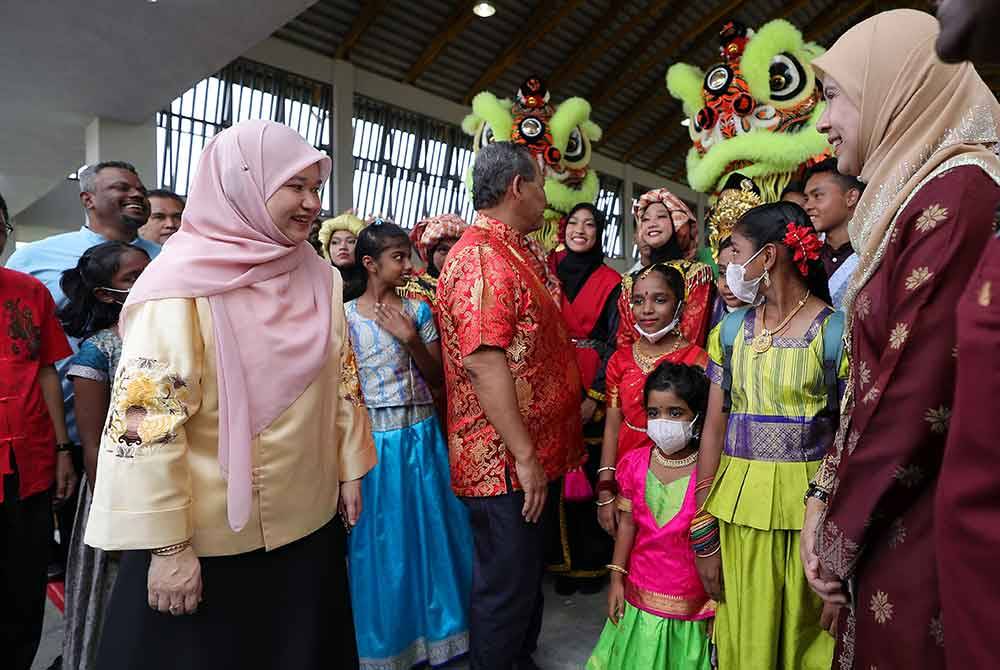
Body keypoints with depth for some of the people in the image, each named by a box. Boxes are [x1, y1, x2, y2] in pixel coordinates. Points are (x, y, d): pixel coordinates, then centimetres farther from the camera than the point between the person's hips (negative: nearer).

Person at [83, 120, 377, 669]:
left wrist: (349, 470, 10)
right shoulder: (181, 283, -17)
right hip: (209, 537, -5)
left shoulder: (319, 276, 0)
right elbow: (145, 423, -19)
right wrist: (168, 546, -17)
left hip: (308, 521, 6)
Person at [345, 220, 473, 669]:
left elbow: (437, 378, 0)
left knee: (429, 532, 12)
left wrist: (410, 339, -15)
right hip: (374, 438, -1)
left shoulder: (418, 310, 0)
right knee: (382, 540, 11)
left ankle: (435, 625, 35)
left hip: (422, 434, 2)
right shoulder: (345, 317, -4)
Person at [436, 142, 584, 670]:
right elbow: (485, 365, -25)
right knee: (506, 585, 6)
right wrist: (524, 455, -22)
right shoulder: (480, 259, -18)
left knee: (529, 572, 24)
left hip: (538, 454, 10)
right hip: (504, 463, -10)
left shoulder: (520, 253, 13)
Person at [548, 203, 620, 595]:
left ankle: (591, 562, 18)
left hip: (593, 390, -2)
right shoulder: (549, 272, 9)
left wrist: (596, 396, -11)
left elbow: (615, 343, -1)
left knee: (590, 473, 1)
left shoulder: (610, 283, 4)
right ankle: (562, 559, 20)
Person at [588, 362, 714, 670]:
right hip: (640, 596, 3)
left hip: (692, 604, -3)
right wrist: (617, 579, 3)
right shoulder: (635, 463, -5)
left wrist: (717, 605, -6)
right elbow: (627, 523, 3)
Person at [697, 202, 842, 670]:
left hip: (808, 507, -3)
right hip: (737, 506, 3)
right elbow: (713, 428, 2)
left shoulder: (835, 331, -6)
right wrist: (704, 531, -1)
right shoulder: (730, 330, 5)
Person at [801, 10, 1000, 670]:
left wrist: (840, 531, -10)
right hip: (885, 524, 8)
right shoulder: (915, 193, 13)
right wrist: (828, 496, 7)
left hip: (918, 535, -8)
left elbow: (922, 395, -21)